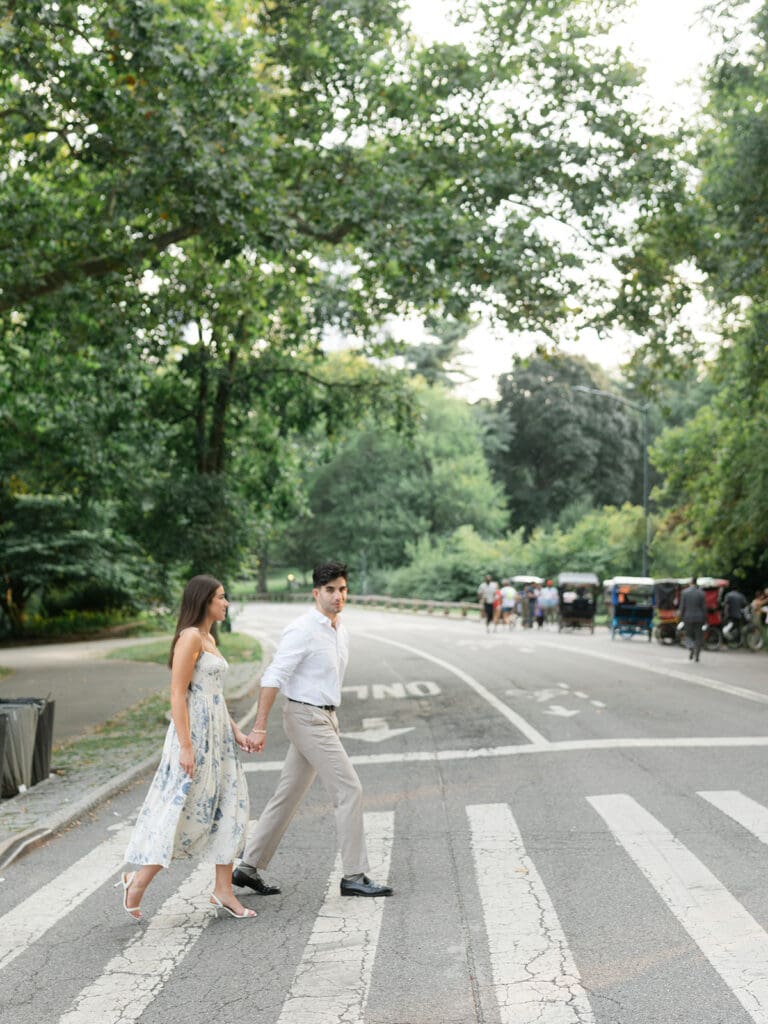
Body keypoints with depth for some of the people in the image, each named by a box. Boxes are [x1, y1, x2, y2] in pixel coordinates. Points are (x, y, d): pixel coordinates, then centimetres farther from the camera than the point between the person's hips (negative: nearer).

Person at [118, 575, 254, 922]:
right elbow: (177, 695, -17)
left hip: (217, 735, 10)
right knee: (184, 810, -6)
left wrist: (235, 732, 16)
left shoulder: (209, 639, 16)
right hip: (194, 732, -9)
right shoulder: (190, 637, -13)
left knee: (229, 808, 7)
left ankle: (223, 890, 13)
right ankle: (137, 882, 6)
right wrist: (186, 747, -21)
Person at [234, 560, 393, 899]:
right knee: (349, 789, -9)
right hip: (308, 718, -9)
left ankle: (250, 867, 21)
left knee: (288, 796, 12)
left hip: (324, 718, 9)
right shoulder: (302, 630, -16)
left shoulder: (339, 630, 12)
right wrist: (259, 727, -22)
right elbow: (273, 677, -19)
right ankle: (354, 877, -2)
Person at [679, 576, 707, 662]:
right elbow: (704, 607, -3)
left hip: (688, 617, 0)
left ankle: (691, 647, -13)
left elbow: (682, 606, -5)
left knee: (688, 635, 15)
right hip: (699, 618, 0)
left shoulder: (684, 592, -5)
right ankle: (696, 656, 6)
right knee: (698, 637, 8)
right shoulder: (701, 593, -4)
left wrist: (681, 618, 3)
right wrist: (705, 620, 3)